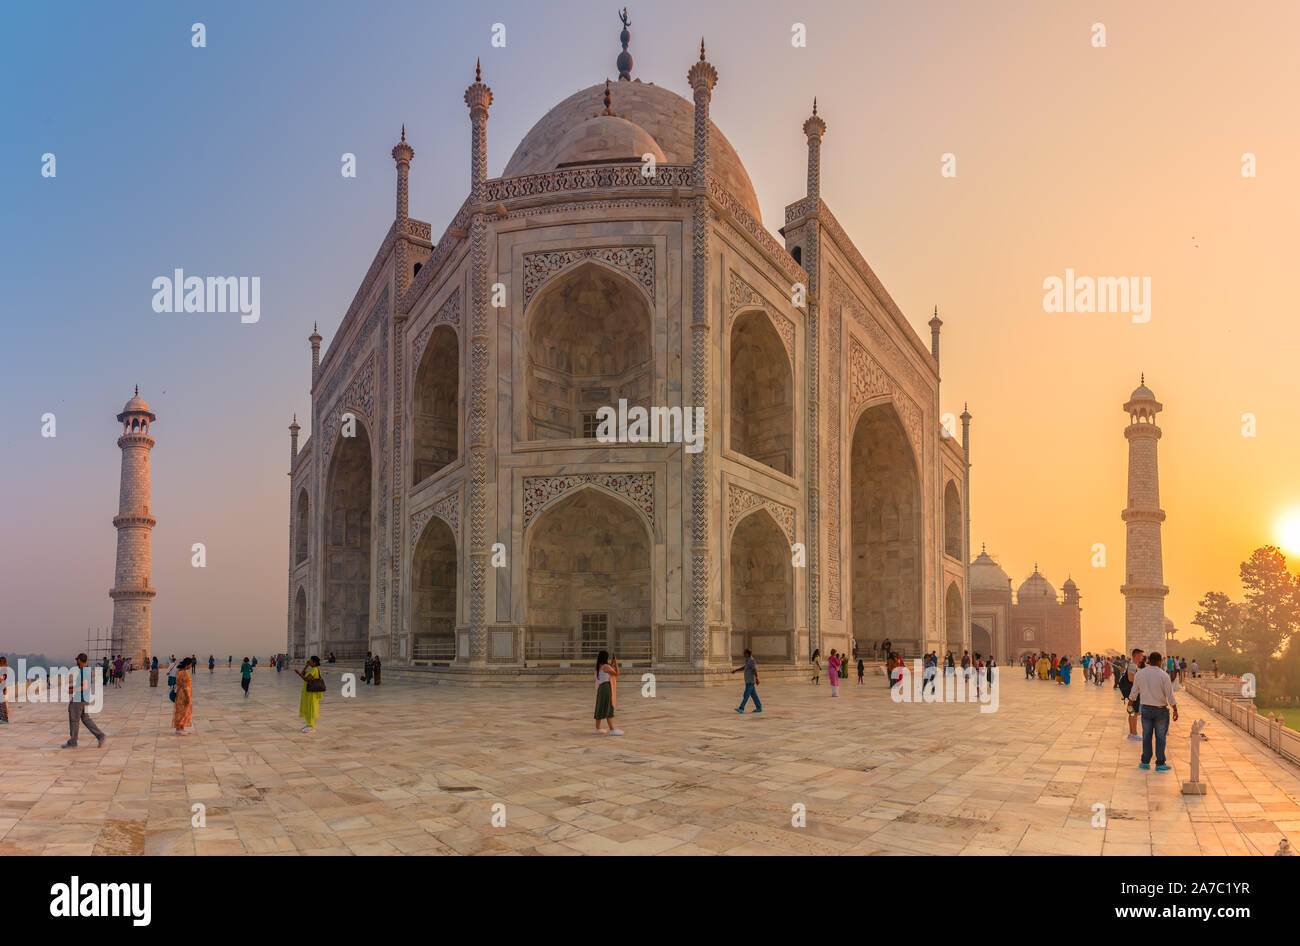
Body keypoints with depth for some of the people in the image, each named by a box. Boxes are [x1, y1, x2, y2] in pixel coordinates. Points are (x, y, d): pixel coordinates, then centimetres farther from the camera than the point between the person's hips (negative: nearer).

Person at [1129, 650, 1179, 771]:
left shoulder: (1139, 674, -3)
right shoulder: (1163, 675, -14)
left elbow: (1134, 692, 9)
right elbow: (1170, 694, -13)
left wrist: (1131, 700, 27)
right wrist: (1175, 710, -4)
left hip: (1146, 709, 3)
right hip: (1161, 710, -3)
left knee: (1146, 736, 13)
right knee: (1160, 737, 6)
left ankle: (1145, 762, 17)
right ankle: (1160, 764, 10)